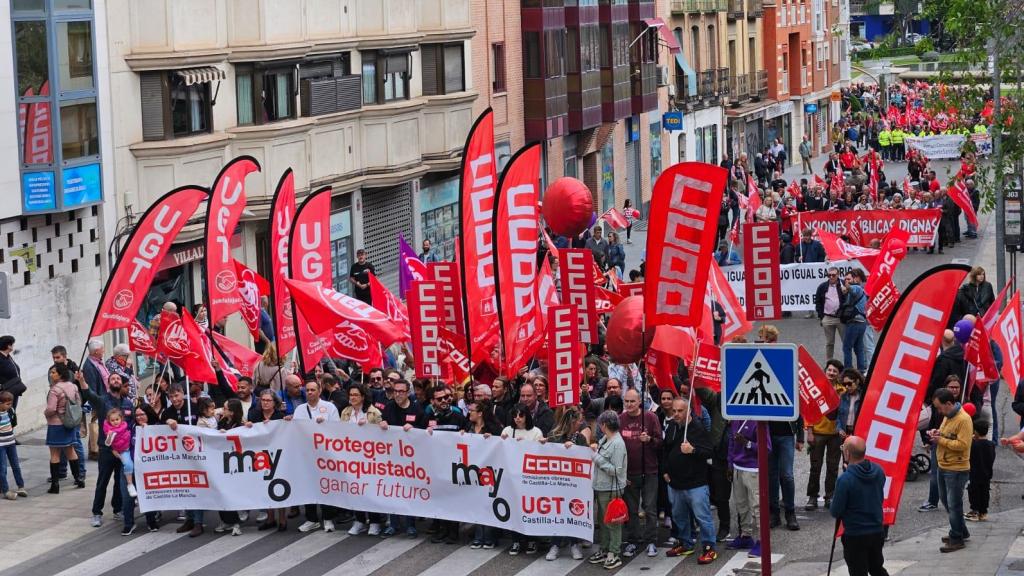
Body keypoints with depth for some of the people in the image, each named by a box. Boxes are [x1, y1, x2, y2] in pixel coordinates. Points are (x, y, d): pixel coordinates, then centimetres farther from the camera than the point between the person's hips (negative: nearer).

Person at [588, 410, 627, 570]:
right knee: (602, 521, 17)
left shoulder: (617, 444, -18)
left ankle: (614, 555, 7)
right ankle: (603, 551, 28)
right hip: (600, 487, 9)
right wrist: (595, 450, 1)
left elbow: (615, 470, -21)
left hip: (611, 489, -9)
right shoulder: (604, 439, 7)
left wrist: (597, 457, -18)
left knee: (612, 522, 0)